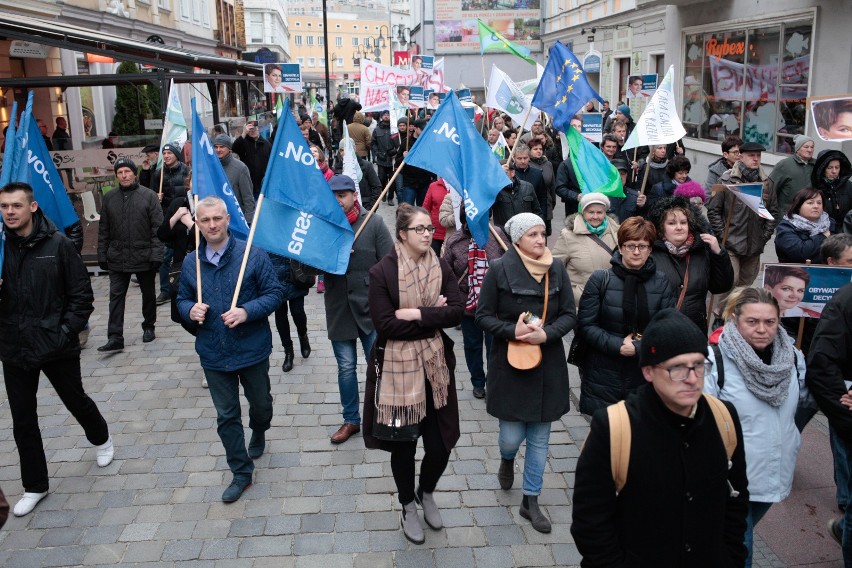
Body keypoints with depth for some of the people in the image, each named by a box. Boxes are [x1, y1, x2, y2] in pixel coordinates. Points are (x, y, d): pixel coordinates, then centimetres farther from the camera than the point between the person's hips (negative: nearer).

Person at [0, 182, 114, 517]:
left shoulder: (57, 245, -10)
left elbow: (82, 294, -7)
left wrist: (67, 330, -14)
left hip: (56, 347, -2)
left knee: (76, 401, 18)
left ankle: (101, 439, 49)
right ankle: (34, 486, 27)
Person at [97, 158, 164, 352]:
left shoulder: (149, 196, -4)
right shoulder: (109, 198, 6)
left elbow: (158, 228, -8)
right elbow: (103, 230, 9)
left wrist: (156, 254, -13)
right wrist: (102, 255, 6)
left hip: (144, 256, -2)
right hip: (117, 258, 2)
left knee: (148, 294, 13)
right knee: (116, 296, 0)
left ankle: (148, 327, 31)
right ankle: (115, 337, 2)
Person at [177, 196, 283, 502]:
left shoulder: (253, 255, -11)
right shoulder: (190, 262, 1)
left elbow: (275, 293, -9)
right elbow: (182, 299, 12)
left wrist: (247, 311, -25)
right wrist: (190, 310, -12)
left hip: (252, 350, -2)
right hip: (213, 354, 2)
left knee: (261, 404, 18)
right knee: (226, 416, 8)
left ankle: (258, 433, 53)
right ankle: (241, 472, 24)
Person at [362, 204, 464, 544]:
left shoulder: (441, 268, 2)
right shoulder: (382, 271, -11)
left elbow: (457, 311, -8)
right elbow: (385, 324, -18)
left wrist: (416, 315, -19)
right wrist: (433, 317, -14)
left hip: (435, 365, 3)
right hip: (397, 367, -3)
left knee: (440, 443, 7)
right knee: (403, 443, 11)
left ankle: (426, 494, 39)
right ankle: (408, 507, 37)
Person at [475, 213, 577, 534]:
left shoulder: (556, 269, 0)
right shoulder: (499, 269, -8)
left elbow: (569, 315, 2)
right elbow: (483, 316, -4)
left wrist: (547, 333, -16)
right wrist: (512, 331, -19)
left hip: (548, 364, 3)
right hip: (509, 363, -2)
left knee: (540, 437, 10)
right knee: (512, 435, 1)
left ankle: (531, 501, 26)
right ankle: (507, 459, 40)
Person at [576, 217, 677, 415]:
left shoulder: (661, 282, 6)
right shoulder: (600, 280, 0)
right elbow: (585, 326, -3)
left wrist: (638, 347, -12)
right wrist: (618, 345, -14)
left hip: (646, 376, 1)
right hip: (604, 375, -1)